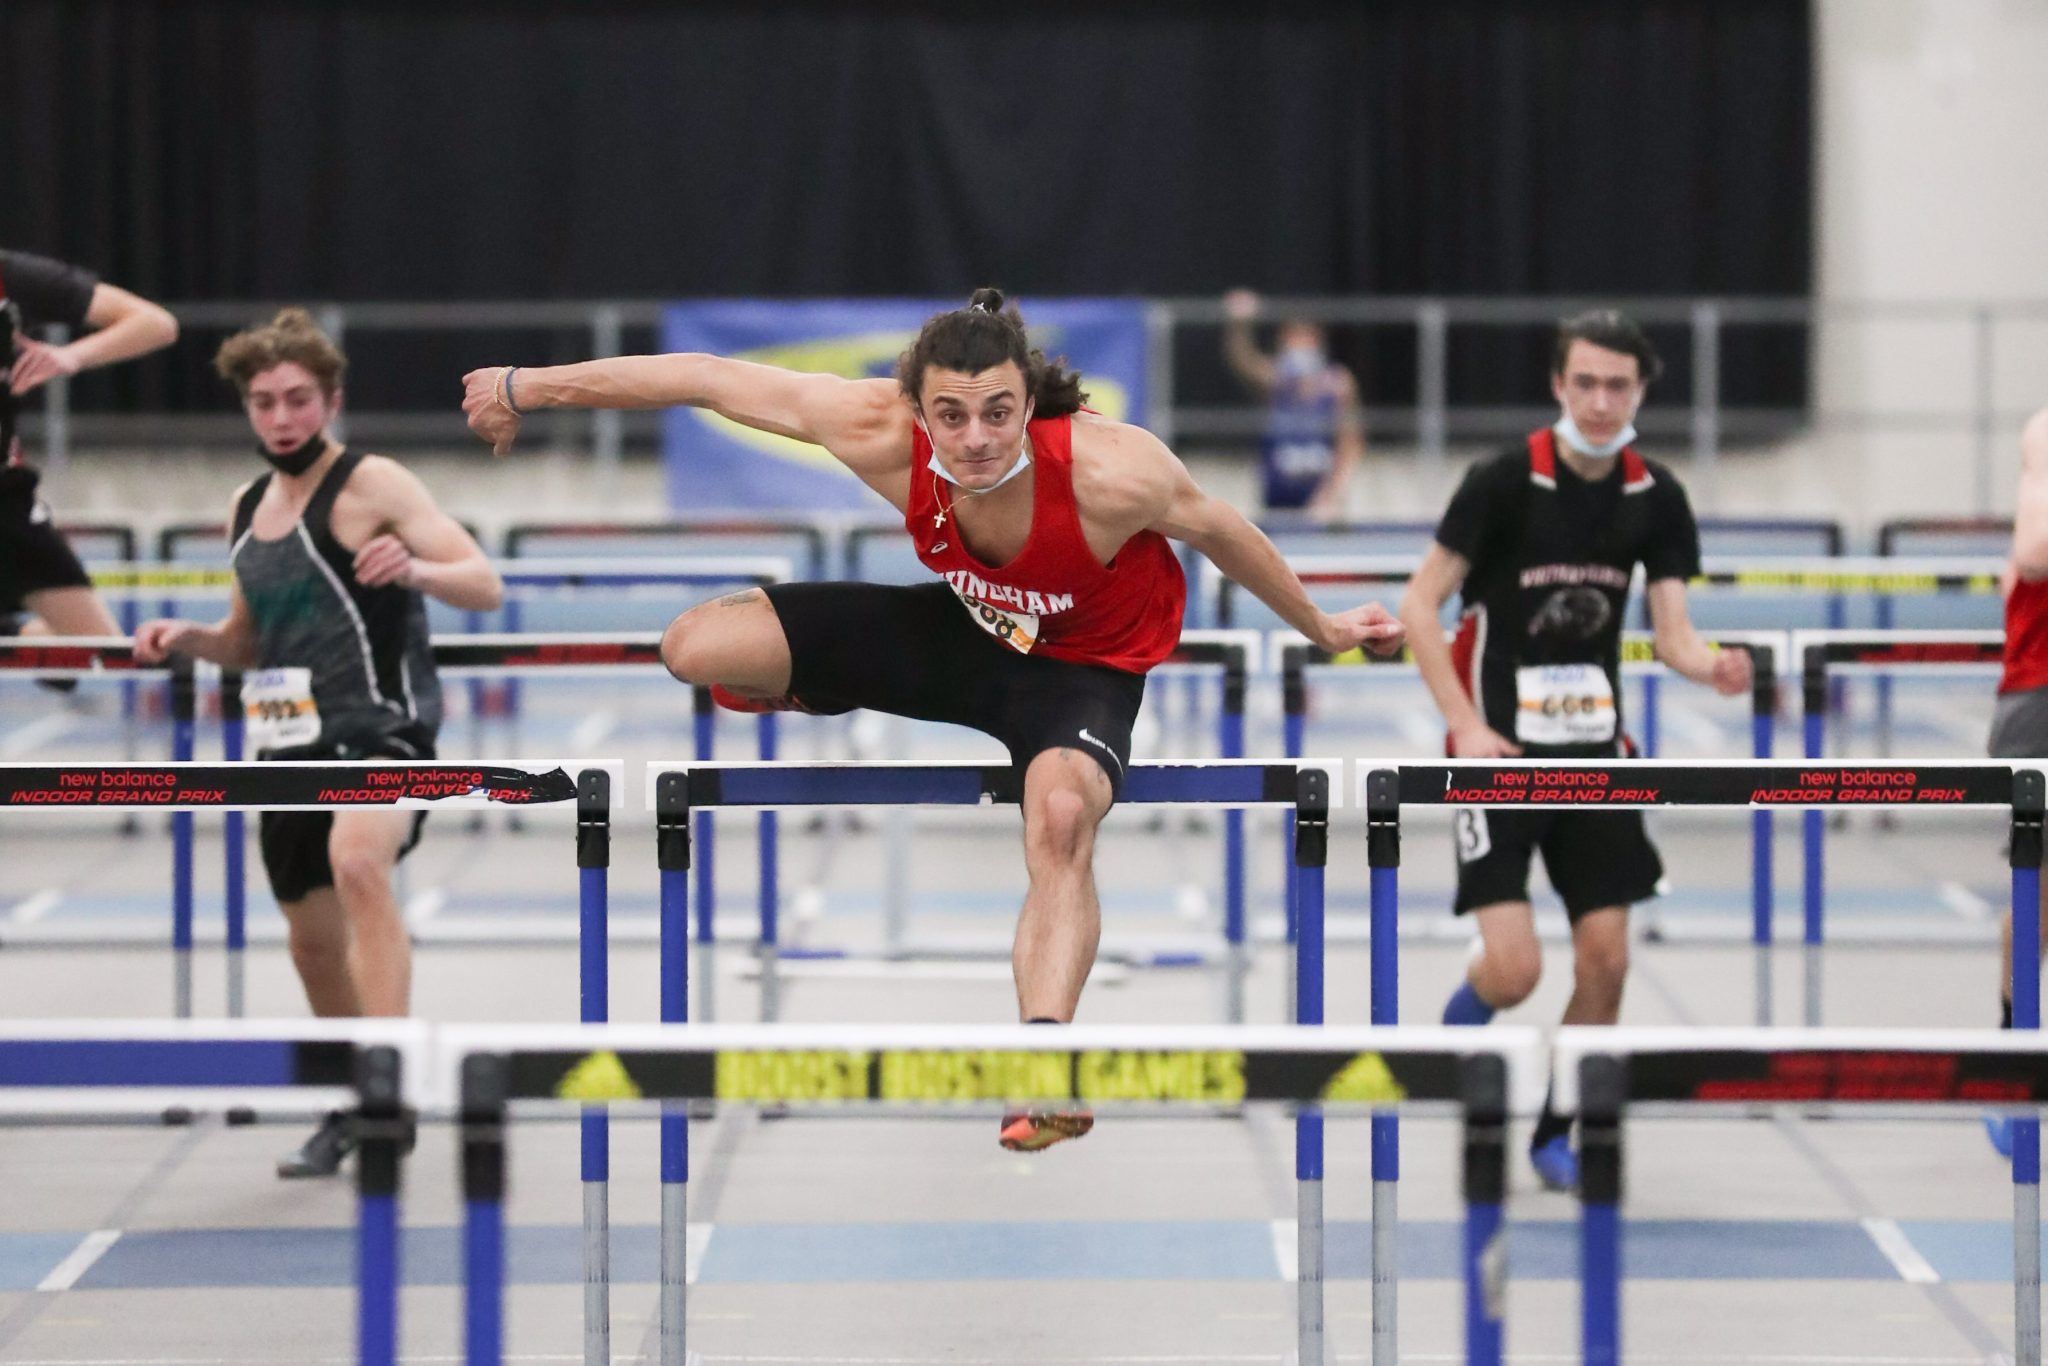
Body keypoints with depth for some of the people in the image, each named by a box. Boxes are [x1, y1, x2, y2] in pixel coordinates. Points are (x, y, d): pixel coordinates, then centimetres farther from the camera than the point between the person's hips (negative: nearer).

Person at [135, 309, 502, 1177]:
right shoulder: (248, 510, 14)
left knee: (357, 862, -35)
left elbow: (486, 588, -16)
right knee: (313, 939, 16)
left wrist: (414, 568, -36)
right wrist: (188, 640, 7)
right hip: (291, 746, 8)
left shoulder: (371, 486, -8)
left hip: (381, 727, -8)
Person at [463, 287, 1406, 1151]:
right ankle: (804, 695, 30)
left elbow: (1219, 531, -15)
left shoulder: (1112, 471, -36)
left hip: (1083, 662, -4)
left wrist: (1319, 628, 2)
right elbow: (705, 378, -20)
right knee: (697, 647, -7)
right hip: (964, 625, 4)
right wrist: (526, 388, -12)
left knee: (1060, 817, -38)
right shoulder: (882, 434, -30)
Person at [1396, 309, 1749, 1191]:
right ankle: (1463, 1021, 22)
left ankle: (1559, 1135, 20)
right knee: (1514, 967, -14)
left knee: (1605, 959, 0)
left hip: (1594, 749, 4)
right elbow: (1419, 605, -9)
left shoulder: (1655, 498, 0)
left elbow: (1671, 632, -2)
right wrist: (1467, 725, -17)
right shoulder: (1504, 481, -13)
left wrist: (1709, 667, -26)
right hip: (1499, 747, -4)